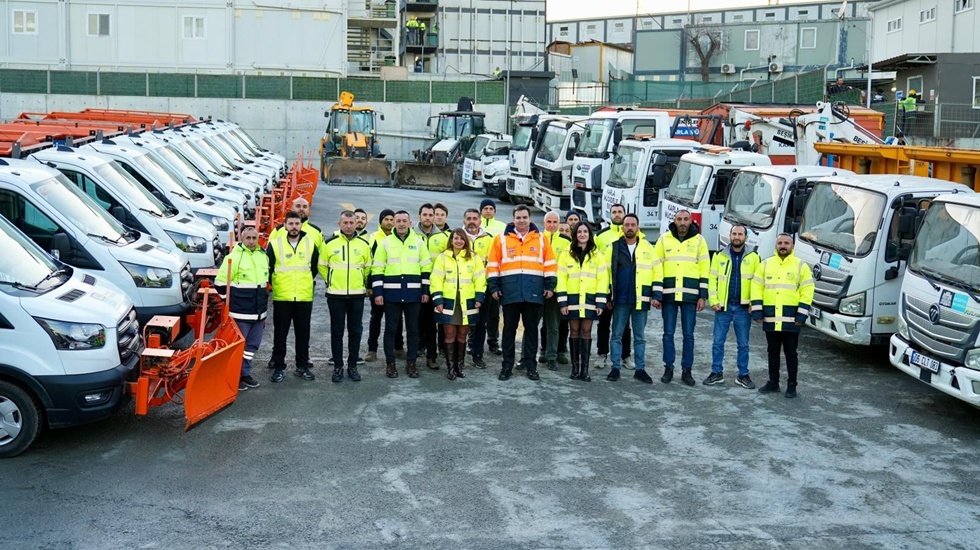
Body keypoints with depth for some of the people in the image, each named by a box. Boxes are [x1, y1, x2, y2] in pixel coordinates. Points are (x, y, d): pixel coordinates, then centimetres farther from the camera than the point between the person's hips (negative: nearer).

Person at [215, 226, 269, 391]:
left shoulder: (264, 255, 9)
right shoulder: (234, 256, -11)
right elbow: (220, 282, -10)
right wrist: (230, 299, -4)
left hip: (259, 313, 7)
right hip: (241, 313, -7)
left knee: (253, 345, 13)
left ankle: (245, 373, 24)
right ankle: (236, 376, 9)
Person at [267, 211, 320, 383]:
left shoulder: (311, 243, 2)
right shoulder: (275, 243, -4)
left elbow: (315, 267, 16)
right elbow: (267, 268, 5)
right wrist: (274, 284, 8)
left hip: (305, 297, 2)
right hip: (281, 297, -2)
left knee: (303, 334, 9)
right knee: (280, 334, 4)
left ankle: (302, 366, 20)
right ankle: (279, 367, 13)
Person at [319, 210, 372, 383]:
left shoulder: (364, 244, 3)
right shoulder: (329, 243, -2)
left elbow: (368, 268, 15)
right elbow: (322, 266, 8)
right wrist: (331, 281, 9)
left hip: (357, 294, 1)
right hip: (335, 295, -1)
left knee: (355, 332, 6)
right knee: (337, 332, 3)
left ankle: (352, 366, 17)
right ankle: (338, 367, 12)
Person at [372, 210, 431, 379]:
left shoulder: (419, 242, 5)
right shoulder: (385, 242, 2)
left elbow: (426, 268, 9)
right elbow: (377, 269, 1)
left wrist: (426, 291, 3)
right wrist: (377, 292, -5)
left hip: (413, 294, 1)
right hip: (391, 294, -1)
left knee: (413, 329, 6)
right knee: (390, 329, 4)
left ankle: (411, 363, 16)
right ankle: (390, 363, 13)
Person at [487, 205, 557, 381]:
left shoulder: (540, 239, 9)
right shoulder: (501, 238, 6)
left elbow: (550, 264, 9)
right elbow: (493, 265, 5)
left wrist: (550, 286, 1)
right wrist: (493, 287, -2)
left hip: (533, 292, 1)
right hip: (510, 292, -1)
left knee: (531, 329, 6)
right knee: (509, 329, 5)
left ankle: (530, 366, 14)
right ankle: (507, 366, 12)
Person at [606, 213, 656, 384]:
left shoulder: (648, 247, 5)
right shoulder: (614, 247, 4)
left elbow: (655, 272, 6)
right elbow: (607, 272, 3)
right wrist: (607, 297, -1)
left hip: (641, 299, 1)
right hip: (620, 299, 0)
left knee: (640, 337, 8)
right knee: (617, 335, 5)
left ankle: (640, 369, 14)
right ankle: (615, 368, 12)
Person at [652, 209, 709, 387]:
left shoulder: (699, 240, 4)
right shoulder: (664, 239, 4)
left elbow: (704, 269, 3)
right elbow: (657, 268, 2)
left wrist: (702, 296, -3)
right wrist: (656, 295, -4)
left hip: (690, 295, 0)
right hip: (668, 294, 0)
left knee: (688, 335, 4)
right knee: (668, 333, 5)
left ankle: (686, 370, 13)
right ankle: (668, 368, 14)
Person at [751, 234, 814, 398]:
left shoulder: (801, 266, 2)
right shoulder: (765, 264, 9)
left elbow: (807, 291, -2)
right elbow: (757, 288, 7)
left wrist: (802, 314, -9)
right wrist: (757, 311, -1)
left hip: (791, 319, -2)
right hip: (770, 318, 3)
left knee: (790, 353, 4)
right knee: (772, 352, 11)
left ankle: (791, 385, 12)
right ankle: (773, 383, 21)